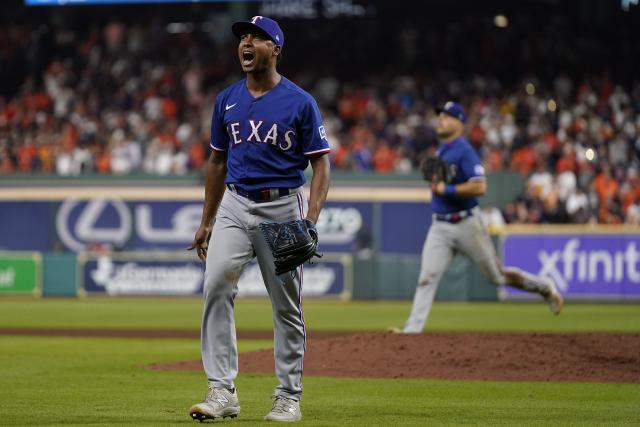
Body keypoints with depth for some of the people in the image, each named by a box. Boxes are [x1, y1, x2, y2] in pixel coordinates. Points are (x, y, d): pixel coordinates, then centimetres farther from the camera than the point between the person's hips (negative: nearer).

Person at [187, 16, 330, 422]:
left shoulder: (300, 102, -5)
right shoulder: (227, 100, 7)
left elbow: (321, 164, -6)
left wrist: (311, 219, -19)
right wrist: (206, 222, 14)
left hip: (283, 209, -3)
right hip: (235, 206, 3)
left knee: (287, 304, 4)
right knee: (216, 286, -16)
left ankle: (289, 397, 14)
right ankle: (223, 392, -16)